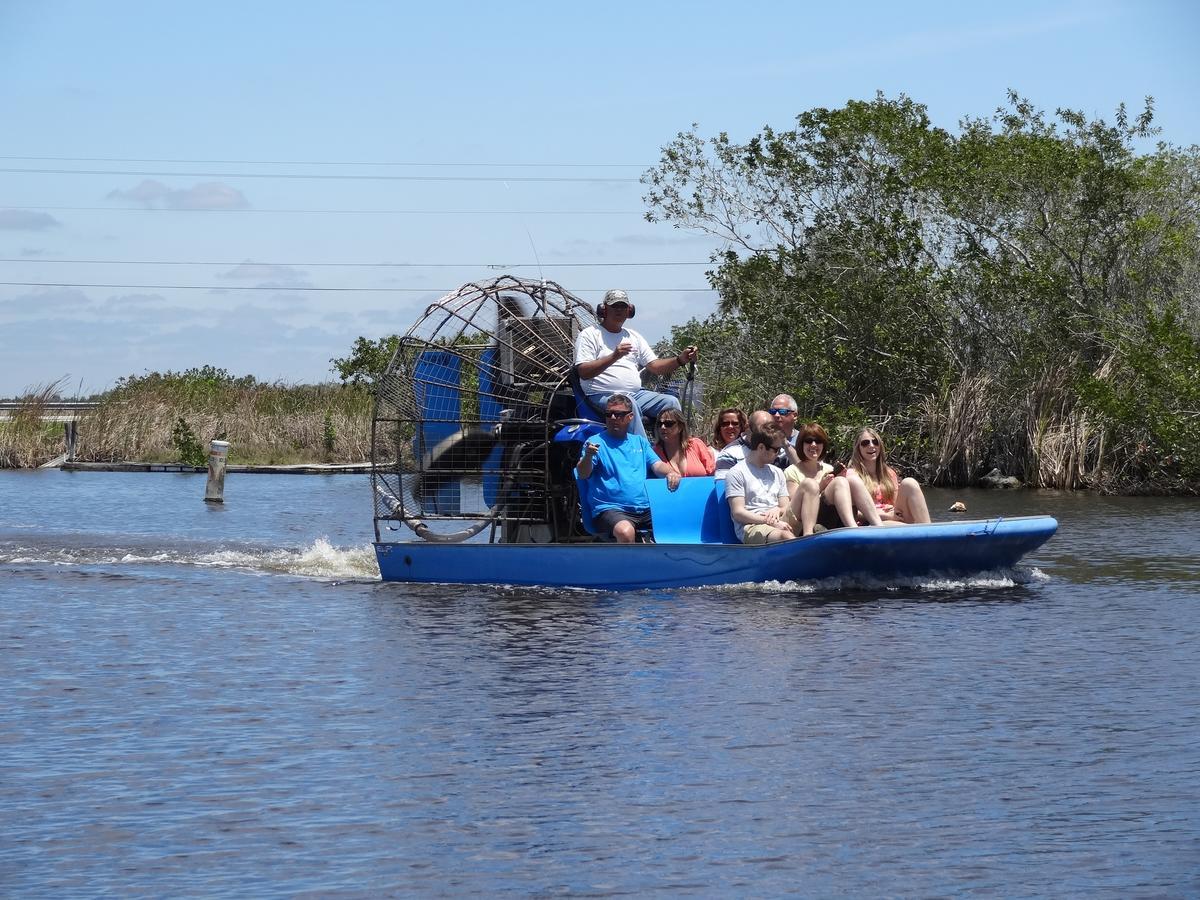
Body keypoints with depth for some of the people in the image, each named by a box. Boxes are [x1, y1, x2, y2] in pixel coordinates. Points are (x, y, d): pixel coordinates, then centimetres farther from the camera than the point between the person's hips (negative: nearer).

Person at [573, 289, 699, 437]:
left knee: (670, 402, -14)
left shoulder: (633, 336, 22)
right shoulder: (589, 335, 3)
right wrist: (614, 356, -22)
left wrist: (681, 360, -3)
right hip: (603, 396, -6)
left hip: (635, 394, 6)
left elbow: (655, 366, 16)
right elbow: (584, 373, -10)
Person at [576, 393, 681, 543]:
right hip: (611, 509, -5)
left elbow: (657, 465, 13)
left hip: (645, 508, 5)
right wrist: (588, 456, -31)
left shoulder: (640, 441, 22)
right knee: (625, 532, -37)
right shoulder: (596, 442, 5)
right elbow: (583, 474, -8)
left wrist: (670, 473, -12)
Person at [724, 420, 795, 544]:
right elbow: (738, 513, -4)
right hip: (750, 527, -6)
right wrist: (770, 521, -14)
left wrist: (778, 510, -1)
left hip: (778, 523, 6)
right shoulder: (737, 473, 5)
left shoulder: (777, 472, 26)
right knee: (787, 537, -40)